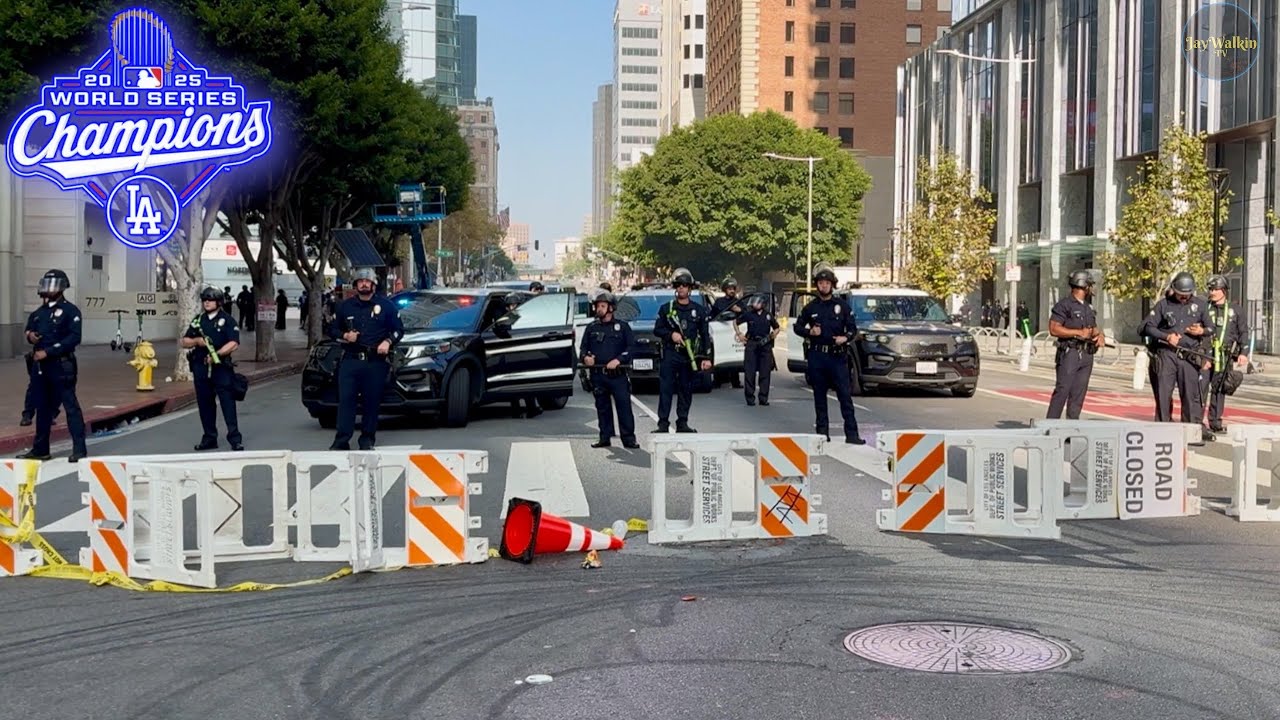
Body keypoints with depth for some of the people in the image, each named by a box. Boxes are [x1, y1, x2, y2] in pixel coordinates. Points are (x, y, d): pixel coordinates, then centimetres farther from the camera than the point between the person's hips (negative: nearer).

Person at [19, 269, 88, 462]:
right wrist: (30, 335, 3)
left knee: (70, 406, -7)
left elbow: (74, 337, -17)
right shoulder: (39, 312, 15)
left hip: (61, 365, -7)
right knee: (43, 407, 13)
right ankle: (40, 449, 21)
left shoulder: (70, 310, -7)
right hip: (40, 365, 7)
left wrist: (47, 352, -19)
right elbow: (30, 329, 29)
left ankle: (79, 449, -7)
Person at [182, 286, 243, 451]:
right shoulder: (198, 320, 14)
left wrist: (217, 354, -19)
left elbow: (233, 343, -11)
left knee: (228, 402, -9)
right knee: (205, 404, 9)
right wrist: (197, 341, -5)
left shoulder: (227, 320, -1)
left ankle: (235, 439, -9)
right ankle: (209, 438, 17)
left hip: (221, 368, -5)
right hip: (201, 368, 5)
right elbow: (184, 342, 16)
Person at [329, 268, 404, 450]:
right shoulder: (345, 306, 15)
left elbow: (399, 329, 10)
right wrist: (345, 336, -1)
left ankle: (367, 439, 9)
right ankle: (342, 440, -6)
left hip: (376, 362, -1)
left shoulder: (386, 306, 9)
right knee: (345, 399, -7)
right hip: (350, 360, 1)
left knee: (372, 401, 0)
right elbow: (332, 329, 19)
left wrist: (388, 342, -8)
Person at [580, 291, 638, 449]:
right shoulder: (592, 328, 15)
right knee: (602, 406, 7)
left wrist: (618, 360, -13)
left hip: (618, 374, -3)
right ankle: (605, 438, 14)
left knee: (624, 405, -7)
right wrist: (585, 357, -5)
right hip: (597, 374, 3)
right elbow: (584, 347, 18)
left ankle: (628, 439, -4)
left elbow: (631, 347, 0)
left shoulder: (622, 326, 4)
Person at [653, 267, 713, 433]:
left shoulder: (699, 310, 7)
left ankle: (682, 423, 13)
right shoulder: (666, 309, 8)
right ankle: (663, 423, -6)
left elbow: (706, 335, 6)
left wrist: (706, 358, -2)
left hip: (689, 357, 1)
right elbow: (657, 329, 9)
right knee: (665, 389, -7)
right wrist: (671, 334, -10)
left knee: (686, 391, 5)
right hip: (669, 355, -1)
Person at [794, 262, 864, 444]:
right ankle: (822, 431, 13)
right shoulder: (811, 308, 8)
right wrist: (809, 332, -4)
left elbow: (853, 328, 7)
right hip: (816, 356, 2)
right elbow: (798, 327, 16)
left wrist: (845, 338, -14)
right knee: (819, 396, 6)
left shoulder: (842, 306, 6)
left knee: (845, 395, -7)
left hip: (837, 356, -2)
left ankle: (851, 434, -8)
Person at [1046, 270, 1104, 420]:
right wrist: (1079, 333, -15)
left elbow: (1093, 328, 26)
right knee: (1062, 390, -12)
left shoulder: (1088, 307, 19)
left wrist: (1100, 335, 2)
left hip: (1087, 355, 7)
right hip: (1070, 353, -7)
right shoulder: (1064, 305, -6)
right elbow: (1054, 329, -13)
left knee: (1079, 393, 5)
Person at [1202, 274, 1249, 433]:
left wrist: (1243, 353, 2)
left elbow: (1243, 332, 10)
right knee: (1200, 387, -9)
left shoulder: (1234, 309, 9)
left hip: (1224, 356, 1)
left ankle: (1215, 422, 13)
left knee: (1219, 389, 5)